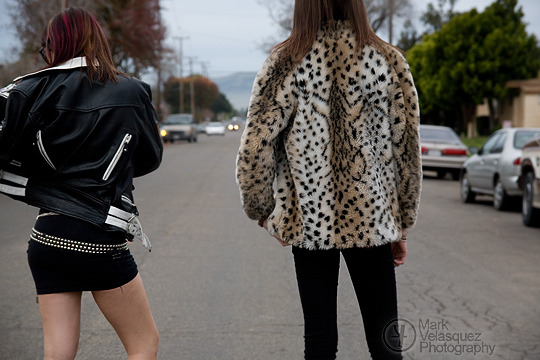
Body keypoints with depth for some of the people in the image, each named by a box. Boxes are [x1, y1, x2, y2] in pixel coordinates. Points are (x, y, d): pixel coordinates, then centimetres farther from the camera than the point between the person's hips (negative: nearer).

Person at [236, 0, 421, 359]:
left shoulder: (286, 63, -4)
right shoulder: (388, 61, -2)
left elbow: (255, 149, -6)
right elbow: (406, 149, 1)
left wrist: (261, 209, 10)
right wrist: (402, 225, 10)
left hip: (308, 218, 0)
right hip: (372, 218, 0)